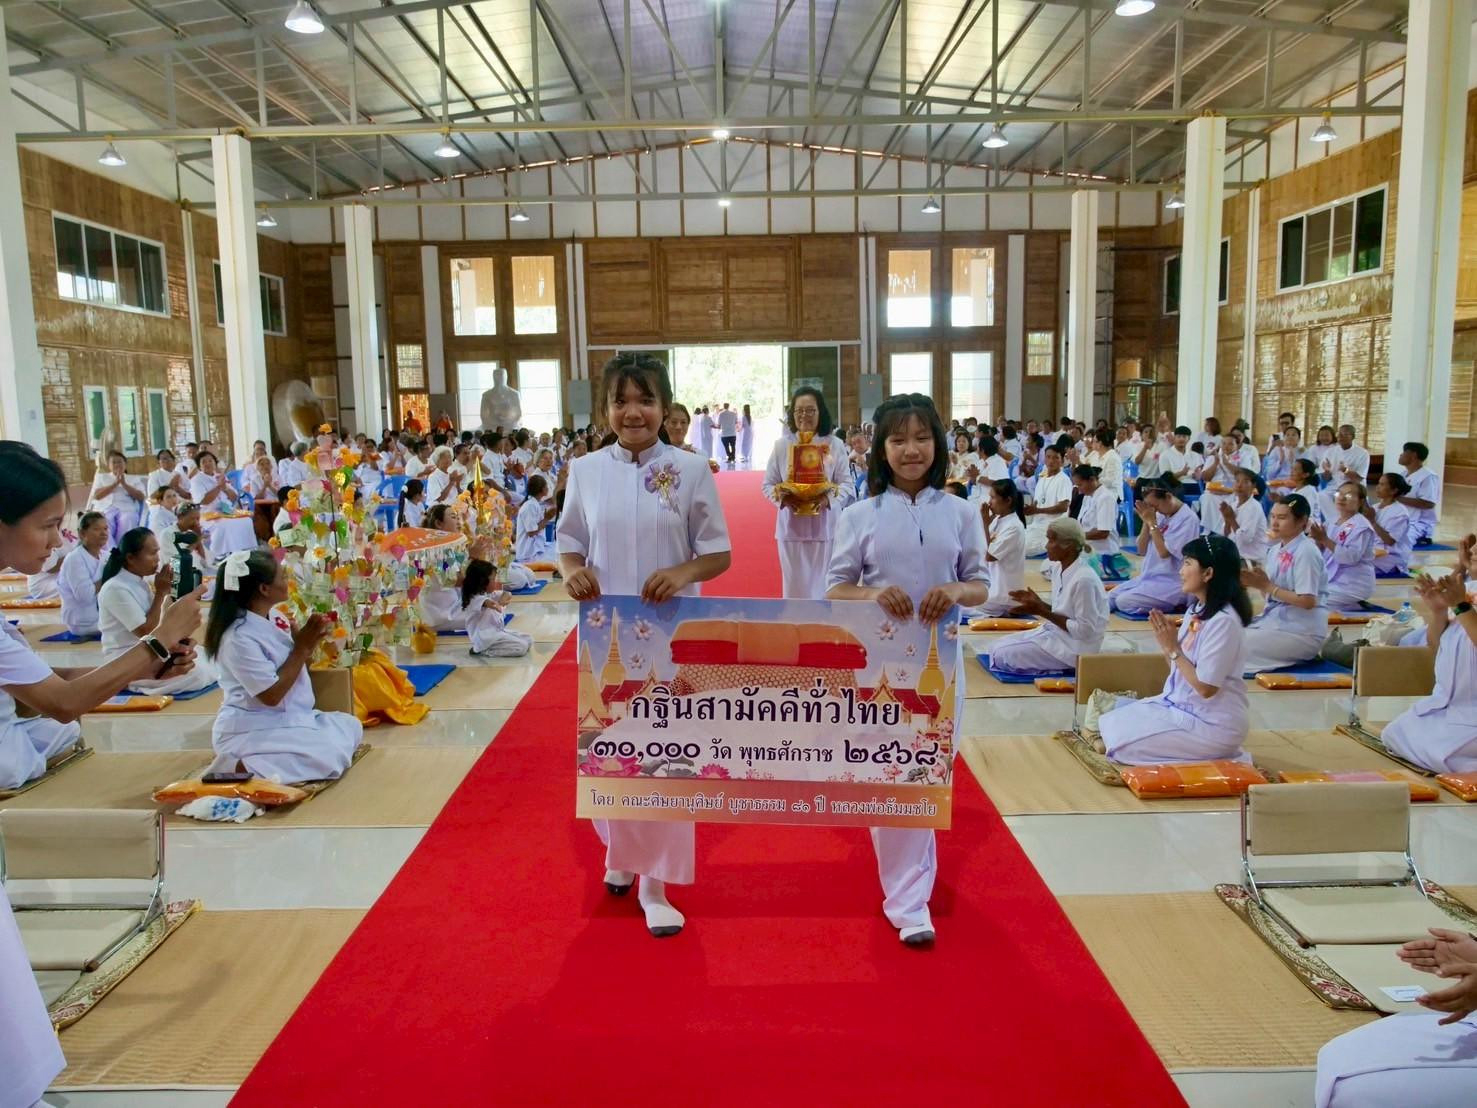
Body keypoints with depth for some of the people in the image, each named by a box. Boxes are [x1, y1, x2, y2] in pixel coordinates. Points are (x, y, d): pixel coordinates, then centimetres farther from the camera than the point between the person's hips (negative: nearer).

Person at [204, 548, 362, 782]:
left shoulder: (274, 617, 3)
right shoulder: (239, 637, -23)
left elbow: (298, 663, 15)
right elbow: (271, 695, -23)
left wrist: (310, 639, -6)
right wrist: (302, 648, -19)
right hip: (250, 732, -9)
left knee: (350, 726, 6)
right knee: (328, 756, -21)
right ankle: (237, 767, -14)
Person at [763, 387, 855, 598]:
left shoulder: (834, 445, -3)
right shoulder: (782, 445, 1)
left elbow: (847, 485, 0)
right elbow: (768, 484, 6)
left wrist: (829, 500, -19)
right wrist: (782, 498, -15)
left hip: (825, 527, -1)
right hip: (792, 527, 1)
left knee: (824, 587, 6)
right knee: (796, 586, 8)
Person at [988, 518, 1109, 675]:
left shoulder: (1084, 580, -24)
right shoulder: (1058, 568, 3)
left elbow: (1084, 630, -22)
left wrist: (1043, 612, -19)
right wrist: (1039, 604, -4)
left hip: (1073, 646, -9)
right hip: (1055, 633, 9)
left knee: (1002, 656, -14)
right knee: (997, 648, 5)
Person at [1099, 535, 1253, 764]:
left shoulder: (1223, 621, -23)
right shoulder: (1197, 609, 5)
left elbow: (1205, 687, -22)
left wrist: (1173, 648, -17)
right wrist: (1165, 642, -7)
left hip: (1213, 723, -9)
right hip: (1181, 705, 9)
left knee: (1123, 744, -12)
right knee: (1112, 720, 5)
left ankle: (1209, 758, 0)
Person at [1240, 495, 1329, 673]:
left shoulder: (1306, 552, -15)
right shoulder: (1275, 551, 9)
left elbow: (1307, 601, -19)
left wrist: (1266, 586, -17)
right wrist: (1257, 582, -8)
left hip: (1302, 631, -8)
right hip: (1274, 620, 8)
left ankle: (1299, 655, -2)